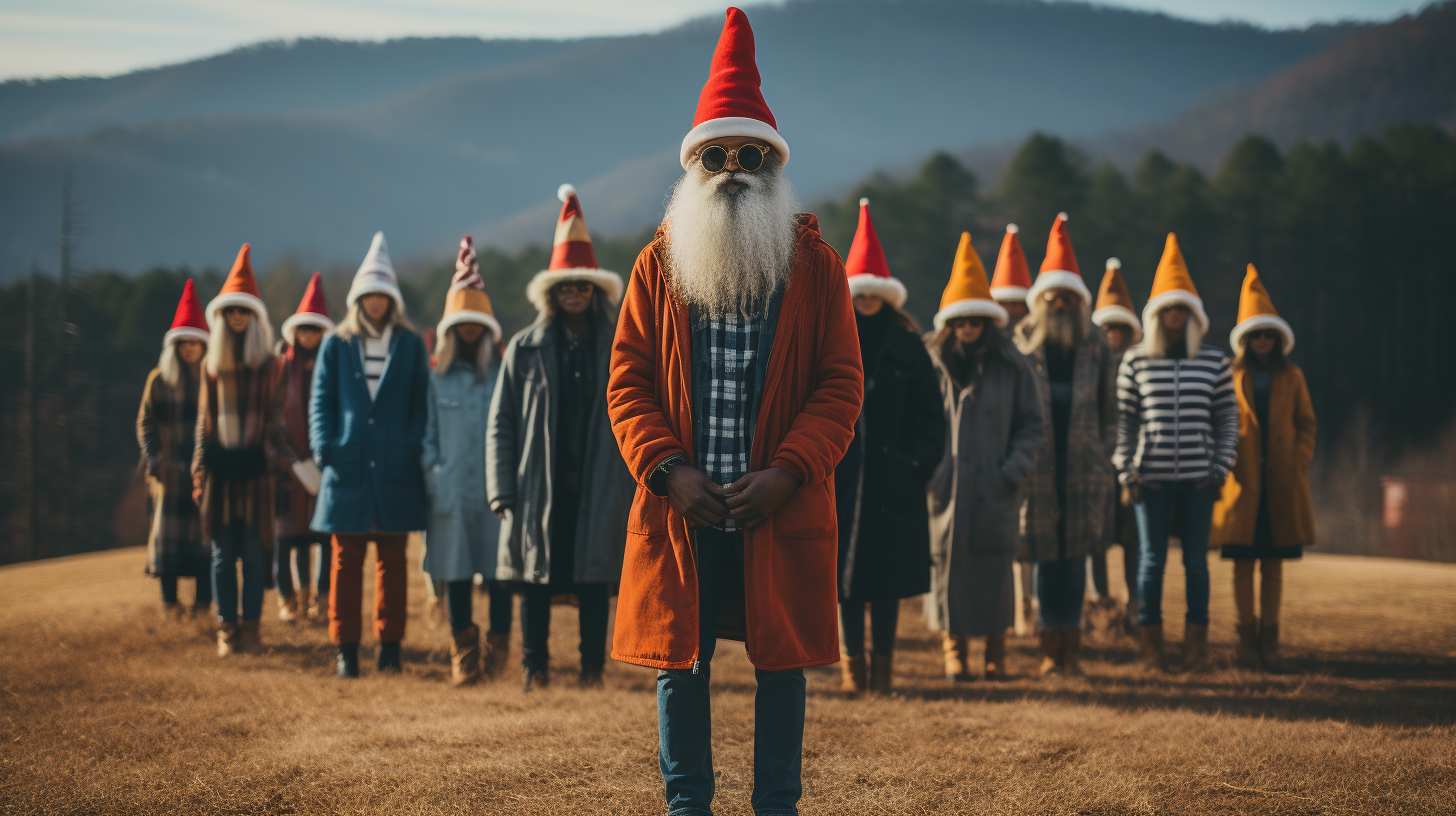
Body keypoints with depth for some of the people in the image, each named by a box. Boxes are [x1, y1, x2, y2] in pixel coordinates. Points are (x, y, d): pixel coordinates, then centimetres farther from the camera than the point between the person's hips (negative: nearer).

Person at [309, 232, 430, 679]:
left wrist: (413, 447, -7)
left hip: (396, 471, 0)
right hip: (349, 470, 0)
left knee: (392, 560, 4)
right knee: (346, 561, 1)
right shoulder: (335, 345, 9)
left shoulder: (411, 345, 8)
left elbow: (421, 403, 7)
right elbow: (321, 401, 8)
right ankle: (346, 649, 5)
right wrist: (324, 447, -6)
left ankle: (389, 645, 11)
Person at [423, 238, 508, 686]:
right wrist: (434, 477, -2)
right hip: (452, 494, 1)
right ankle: (464, 655, 13)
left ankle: (498, 649, 12)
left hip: (496, 492, -1)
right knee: (455, 573, 4)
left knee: (499, 572, 1)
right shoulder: (436, 379, 9)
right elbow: (426, 434, 10)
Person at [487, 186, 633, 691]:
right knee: (536, 582, 3)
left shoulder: (619, 348, 7)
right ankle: (535, 668, 12)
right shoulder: (525, 349, 5)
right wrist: (503, 491, -3)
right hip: (539, 489, 0)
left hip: (600, 488, 0)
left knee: (595, 579, 4)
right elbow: (501, 423, 4)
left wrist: (636, 485, 0)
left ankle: (593, 667, 12)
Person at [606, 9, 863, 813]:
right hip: (682, 508, 1)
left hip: (781, 508, -1)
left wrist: (789, 471, -13)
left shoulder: (814, 262, 4)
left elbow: (841, 383, 0)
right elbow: (627, 381, 4)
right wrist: (668, 469, -10)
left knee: (781, 660, 7)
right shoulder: (660, 263, 7)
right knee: (680, 661, 7)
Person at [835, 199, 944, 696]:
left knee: (887, 577, 2)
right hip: (840, 481, 0)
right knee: (846, 574, 2)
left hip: (892, 482, 0)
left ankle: (883, 665, 10)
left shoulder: (907, 348, 5)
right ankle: (853, 664, 12)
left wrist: (916, 464, -4)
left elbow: (930, 417, 7)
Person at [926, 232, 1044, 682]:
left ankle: (996, 651, 14)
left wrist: (1015, 467, -6)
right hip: (945, 489, 0)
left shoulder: (1012, 366, 4)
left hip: (995, 491, 0)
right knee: (947, 565, 1)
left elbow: (1031, 423, 8)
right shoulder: (931, 364, 4)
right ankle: (955, 650, 12)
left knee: (995, 569, 1)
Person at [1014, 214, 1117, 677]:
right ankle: (1051, 648, 7)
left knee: (1076, 556, 2)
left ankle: (1071, 647, 8)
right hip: (1037, 469, -1)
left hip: (1083, 468, 1)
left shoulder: (1096, 351, 7)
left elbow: (1110, 411, 11)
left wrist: (1105, 460, 4)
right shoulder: (1021, 349, 3)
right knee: (1045, 556, 1)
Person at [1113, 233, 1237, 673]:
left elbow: (1228, 420, 7)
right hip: (1151, 478, -1)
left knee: (1196, 560, 4)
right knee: (1151, 559, 3)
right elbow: (1123, 419, 4)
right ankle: (1151, 647, 9)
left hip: (1197, 479, 1)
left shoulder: (1214, 362, 4)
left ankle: (1196, 645, 12)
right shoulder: (1134, 361, 2)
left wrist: (1219, 470, 0)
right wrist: (1126, 471, -3)